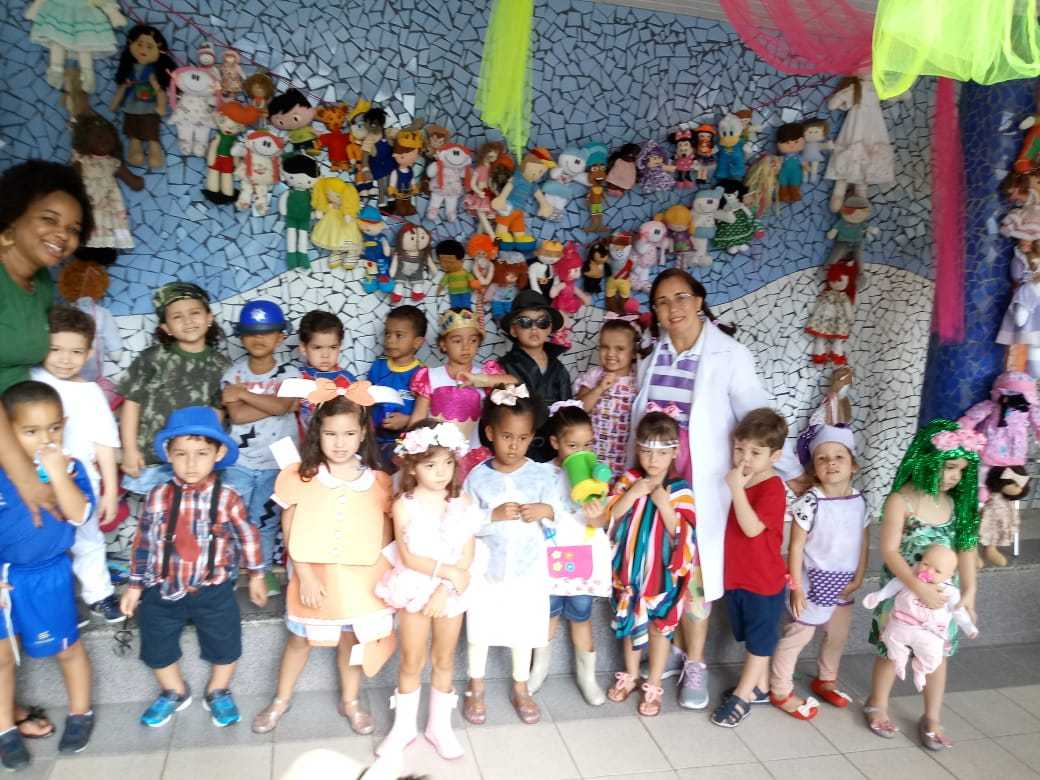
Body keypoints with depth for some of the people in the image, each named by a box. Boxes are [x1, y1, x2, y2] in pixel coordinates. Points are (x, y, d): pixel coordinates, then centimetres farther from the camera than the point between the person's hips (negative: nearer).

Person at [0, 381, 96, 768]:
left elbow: (79, 515, -25)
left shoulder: (69, 468, -14)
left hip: (46, 576, -2)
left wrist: (57, 474, -34)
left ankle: (80, 712, 36)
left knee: (66, 647, 13)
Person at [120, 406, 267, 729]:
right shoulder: (158, 496, -10)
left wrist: (256, 575, 7)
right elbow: (143, 542, 0)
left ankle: (218, 692, 43)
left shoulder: (227, 498, -14)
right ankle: (174, 692, 48)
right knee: (157, 647, 20)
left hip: (213, 591, -1)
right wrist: (135, 585, 5)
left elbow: (248, 537, -1)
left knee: (224, 645, 15)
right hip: (163, 591, 2)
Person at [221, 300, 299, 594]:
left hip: (276, 462, 0)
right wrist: (276, 404, -17)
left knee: (266, 519, 12)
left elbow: (280, 406, -21)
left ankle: (263, 569, 26)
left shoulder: (289, 374, -4)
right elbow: (236, 415, -16)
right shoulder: (233, 373, -3)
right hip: (239, 461, 0)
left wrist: (243, 393, -15)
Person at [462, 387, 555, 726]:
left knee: (524, 628, 15)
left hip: (528, 567, 1)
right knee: (480, 628, 13)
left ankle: (521, 689, 36)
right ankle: (475, 688, 35)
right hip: (487, 567, -1)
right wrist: (494, 515, -27)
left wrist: (546, 511, -27)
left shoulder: (541, 474, -7)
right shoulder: (478, 476, -11)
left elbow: (557, 522, -6)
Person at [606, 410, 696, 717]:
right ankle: (630, 676, 39)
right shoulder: (628, 480, -7)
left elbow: (681, 534, -17)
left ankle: (653, 686, 29)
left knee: (659, 626, 12)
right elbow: (609, 517, -11)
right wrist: (633, 493, -21)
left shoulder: (679, 489, -13)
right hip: (630, 568, 2)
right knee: (630, 622, 19)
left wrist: (664, 503, -27)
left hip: (663, 572, -2)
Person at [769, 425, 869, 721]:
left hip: (844, 585, 6)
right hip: (814, 582, -6)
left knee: (838, 635, 22)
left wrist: (858, 578, -1)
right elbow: (796, 548, -16)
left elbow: (864, 543, 5)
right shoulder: (810, 503, -21)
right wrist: (797, 587, -15)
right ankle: (781, 691, 20)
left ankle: (825, 680, 45)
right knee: (798, 636, 4)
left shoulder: (859, 501, -4)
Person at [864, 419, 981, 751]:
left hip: (943, 593, 4)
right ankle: (877, 706, 34)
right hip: (902, 591, -4)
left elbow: (966, 548, 0)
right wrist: (919, 587, -28)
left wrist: (968, 592, -6)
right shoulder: (901, 501, -20)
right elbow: (889, 552, -21)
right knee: (891, 651, 11)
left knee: (938, 653, 13)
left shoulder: (956, 503, -4)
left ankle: (932, 719, 30)